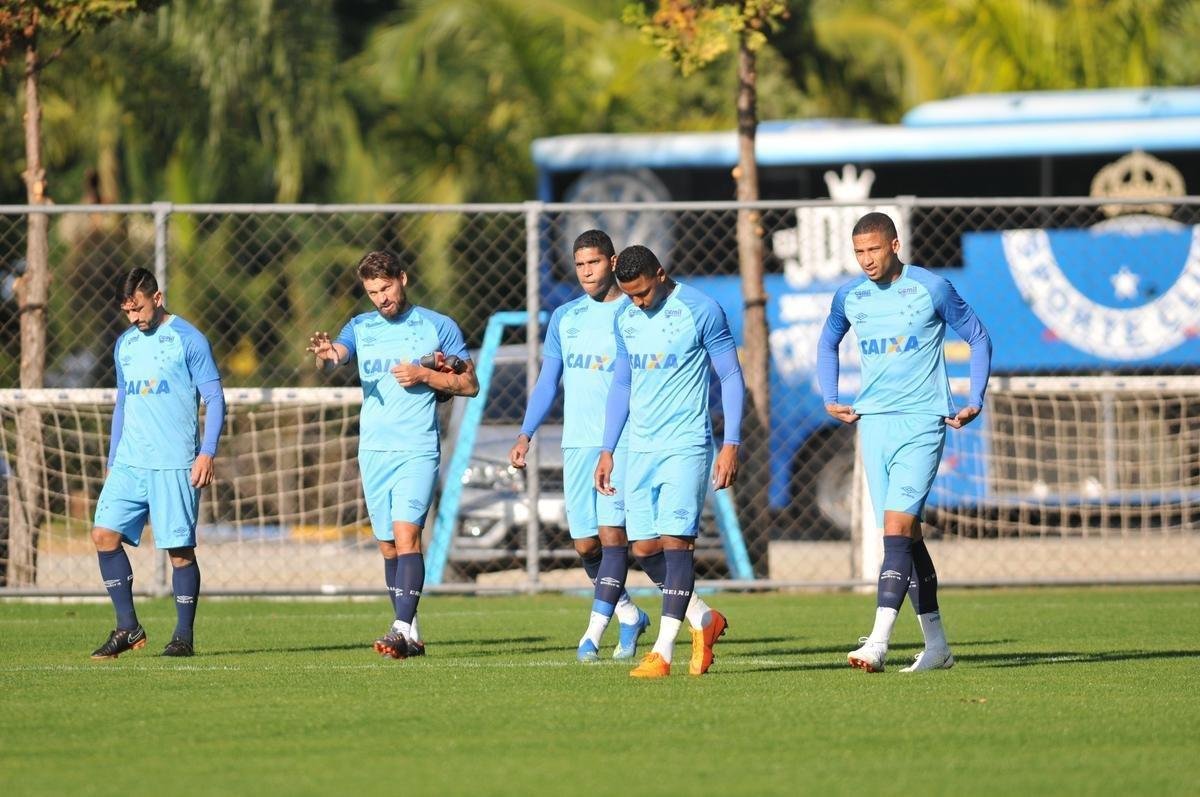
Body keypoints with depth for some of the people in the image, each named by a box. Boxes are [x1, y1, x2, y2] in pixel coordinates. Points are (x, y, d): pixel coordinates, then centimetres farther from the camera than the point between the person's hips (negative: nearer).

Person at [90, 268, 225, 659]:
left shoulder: (188, 339, -3)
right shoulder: (125, 344, 16)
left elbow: (214, 399, -4)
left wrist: (207, 453, -13)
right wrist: (112, 461, 20)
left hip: (174, 465, -6)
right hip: (129, 462, 6)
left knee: (180, 548, -4)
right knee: (104, 533, -6)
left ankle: (184, 637, 4)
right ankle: (127, 627, 1)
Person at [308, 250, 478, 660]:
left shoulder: (438, 327, 2)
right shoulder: (361, 327, 11)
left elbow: (470, 384, 3)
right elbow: (334, 356, -7)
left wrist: (424, 375, -12)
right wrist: (325, 354, -32)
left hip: (418, 449, -4)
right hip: (373, 450, 4)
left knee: (406, 534, -18)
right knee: (388, 545, 7)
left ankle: (402, 629, -26)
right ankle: (411, 634, 14)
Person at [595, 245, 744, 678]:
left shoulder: (700, 310, -7)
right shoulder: (625, 319, 11)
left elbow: (731, 377, -3)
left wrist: (731, 444, -10)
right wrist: (607, 451, 16)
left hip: (686, 446, -6)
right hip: (640, 448, 6)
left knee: (675, 540, -13)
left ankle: (663, 651, -16)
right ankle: (704, 622, 20)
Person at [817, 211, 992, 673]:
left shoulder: (932, 289, -5)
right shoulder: (849, 297, 7)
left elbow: (978, 338, 7)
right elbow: (827, 344, 27)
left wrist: (975, 402, 1)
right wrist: (829, 400, 15)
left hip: (922, 423, -5)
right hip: (873, 422, 5)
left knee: (897, 529, -17)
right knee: (907, 534, 7)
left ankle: (879, 641, -25)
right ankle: (936, 644, 16)